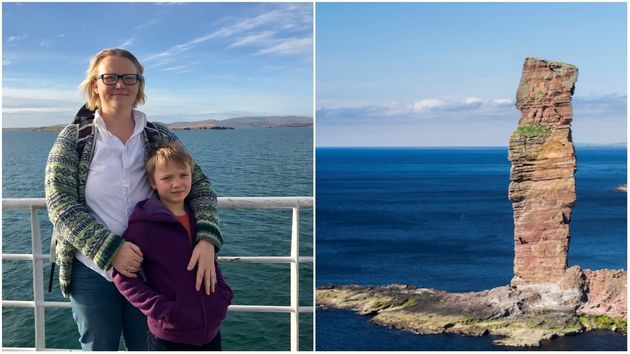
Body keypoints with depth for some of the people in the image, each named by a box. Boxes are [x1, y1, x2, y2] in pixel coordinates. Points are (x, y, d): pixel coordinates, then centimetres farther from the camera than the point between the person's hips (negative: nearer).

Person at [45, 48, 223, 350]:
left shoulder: (160, 138, 0)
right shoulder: (73, 139, -5)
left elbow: (199, 184, -3)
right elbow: (60, 205, -11)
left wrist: (207, 240, -20)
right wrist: (110, 250, -21)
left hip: (149, 269, 2)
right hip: (92, 272, -1)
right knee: (98, 347, 17)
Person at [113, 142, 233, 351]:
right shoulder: (144, 225, -13)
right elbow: (123, 276, -12)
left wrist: (223, 295, 4)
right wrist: (163, 310, -17)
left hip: (211, 330, 5)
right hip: (169, 336, -5)